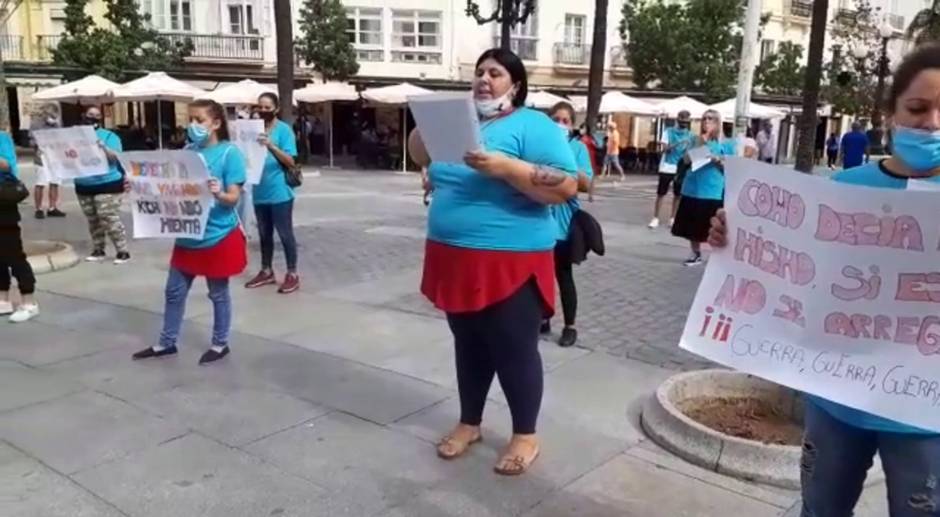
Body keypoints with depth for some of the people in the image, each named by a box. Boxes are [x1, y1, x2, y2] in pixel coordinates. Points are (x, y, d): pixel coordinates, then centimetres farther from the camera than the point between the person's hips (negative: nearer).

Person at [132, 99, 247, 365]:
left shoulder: (229, 153, -12)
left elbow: (233, 198, -15)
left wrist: (218, 194, -36)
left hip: (218, 236, -6)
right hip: (188, 235, 6)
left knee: (218, 294, 10)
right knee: (174, 292, 14)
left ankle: (220, 343, 26)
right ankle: (166, 343, 29)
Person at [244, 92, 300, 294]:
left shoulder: (284, 129, -7)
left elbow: (290, 161, -12)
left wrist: (271, 146, -24)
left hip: (279, 192, -6)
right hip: (260, 192, 6)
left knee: (285, 233, 1)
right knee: (264, 234, 15)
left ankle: (292, 274, 10)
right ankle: (267, 271, 27)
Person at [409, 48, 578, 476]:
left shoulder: (533, 125, -8)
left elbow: (566, 185, -17)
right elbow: (419, 155, 24)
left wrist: (505, 167, -27)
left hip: (509, 261, -7)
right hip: (456, 258, 7)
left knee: (514, 349, 3)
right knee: (468, 344, 17)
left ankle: (526, 435, 20)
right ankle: (469, 423, 33)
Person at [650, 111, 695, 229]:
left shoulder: (690, 135, 6)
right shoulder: (668, 131, 0)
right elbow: (665, 148, -11)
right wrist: (677, 144, -26)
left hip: (681, 169, 2)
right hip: (667, 168, -2)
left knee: (677, 195, 7)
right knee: (661, 193, 0)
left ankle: (672, 218, 17)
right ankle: (655, 218, 6)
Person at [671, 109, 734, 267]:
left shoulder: (726, 144, 1)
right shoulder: (697, 140, 10)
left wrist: (718, 160, -16)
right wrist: (699, 145, -10)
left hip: (714, 192, -4)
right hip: (693, 189, 4)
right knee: (692, 226, 10)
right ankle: (696, 254, 24)